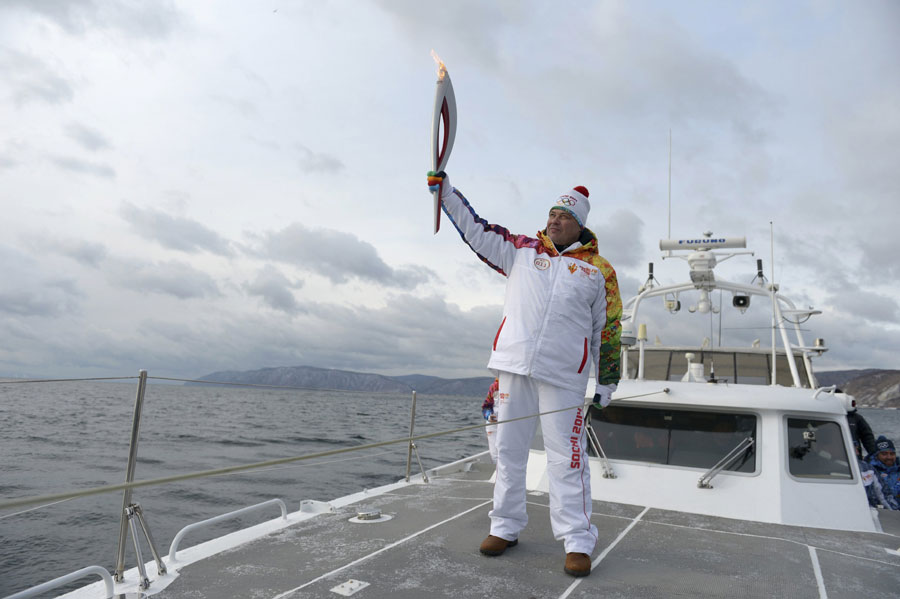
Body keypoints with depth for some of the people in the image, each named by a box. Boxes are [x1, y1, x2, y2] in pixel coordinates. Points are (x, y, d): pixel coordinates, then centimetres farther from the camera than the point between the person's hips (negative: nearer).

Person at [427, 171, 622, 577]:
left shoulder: (598, 270, 8)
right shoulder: (520, 250, 11)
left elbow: (607, 328, 10)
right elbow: (474, 229, 13)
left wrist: (607, 381, 8)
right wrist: (444, 189, 9)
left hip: (564, 376, -2)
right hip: (514, 365, 3)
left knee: (566, 456, -1)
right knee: (509, 449, 10)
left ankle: (577, 541, 10)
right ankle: (505, 526, 24)